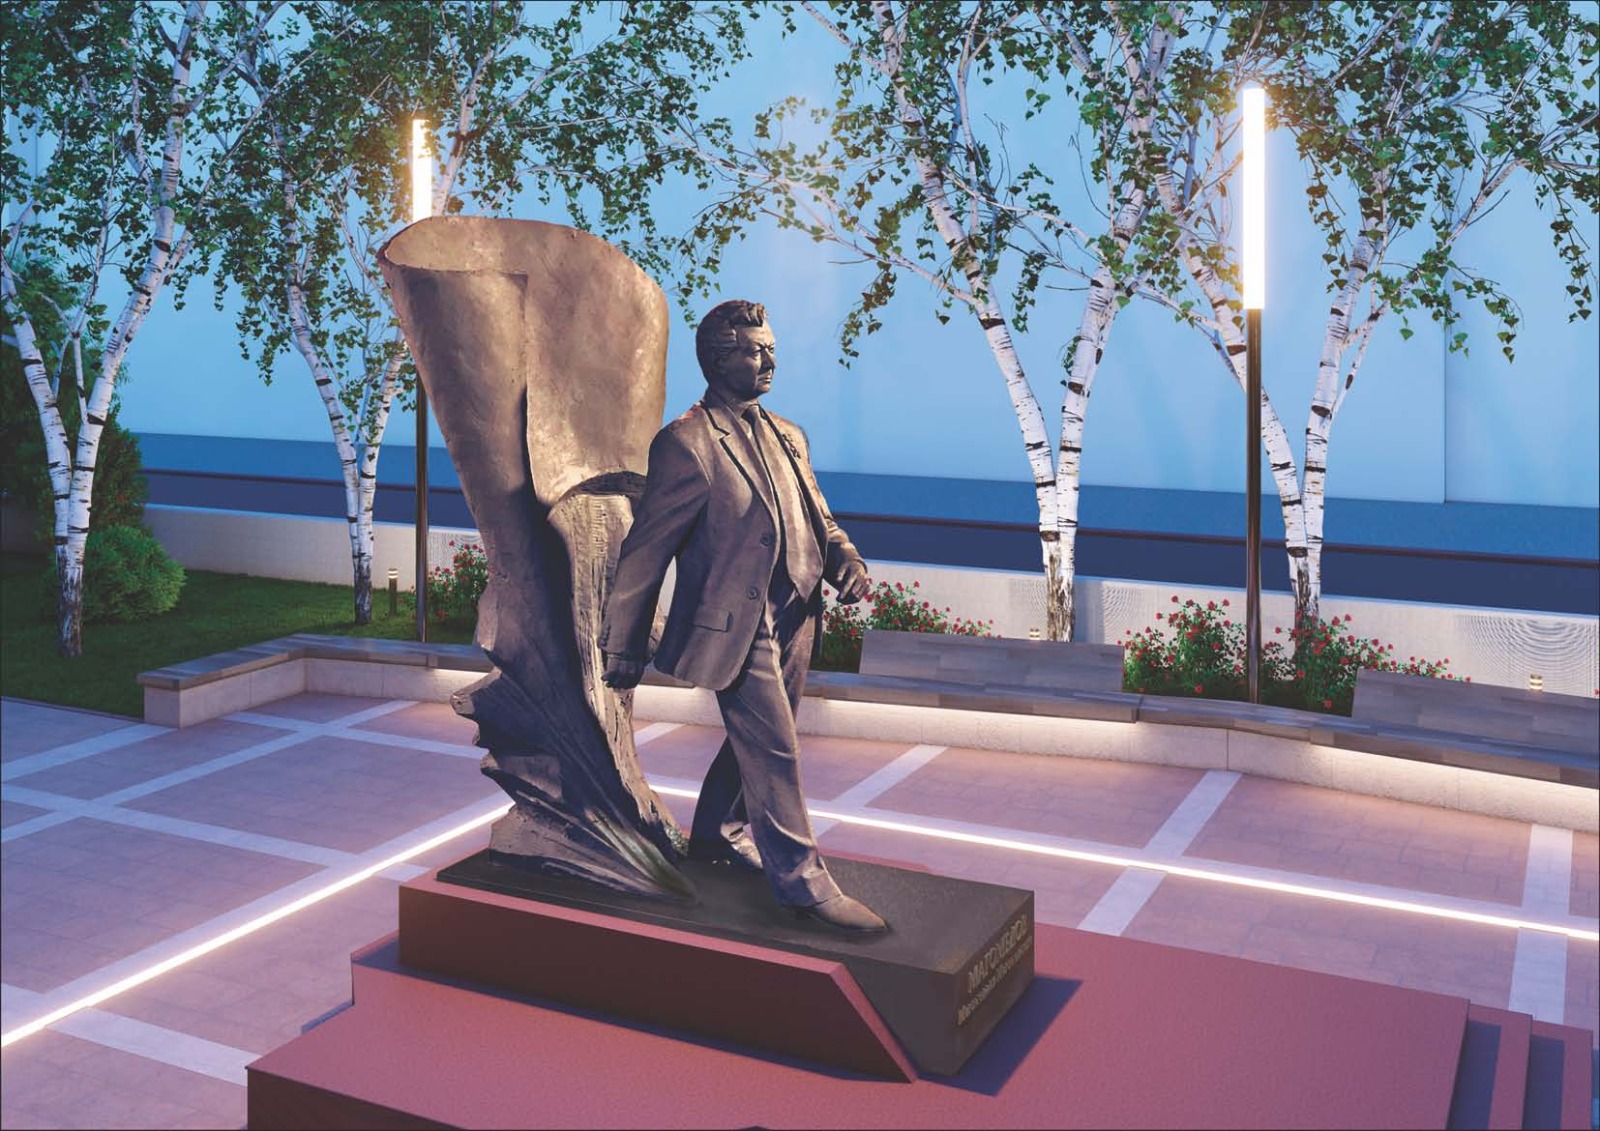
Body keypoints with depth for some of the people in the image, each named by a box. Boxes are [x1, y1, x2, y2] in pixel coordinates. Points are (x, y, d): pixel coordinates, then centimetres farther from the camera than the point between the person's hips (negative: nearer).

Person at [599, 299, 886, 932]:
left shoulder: (787, 437, 12)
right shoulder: (686, 443, -13)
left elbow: (817, 519, 20)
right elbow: (645, 550, -11)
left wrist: (845, 560, -3)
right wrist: (624, 646, -8)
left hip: (792, 620, 8)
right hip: (737, 626, -8)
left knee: (754, 741, 20)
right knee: (775, 752, -4)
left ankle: (717, 835, 42)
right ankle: (803, 884, 8)